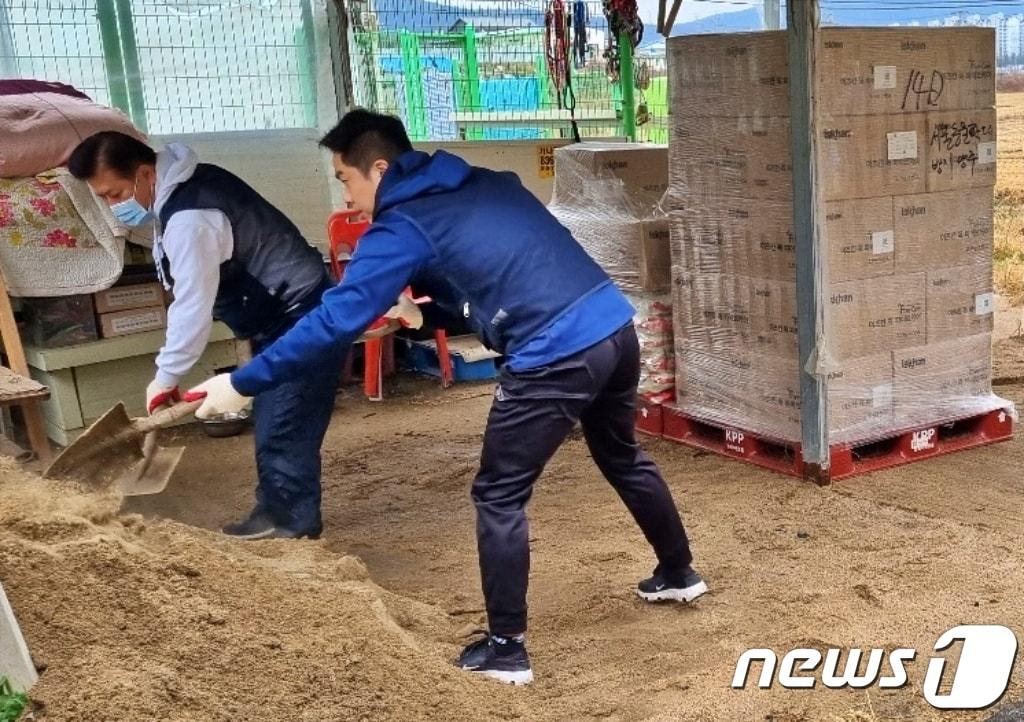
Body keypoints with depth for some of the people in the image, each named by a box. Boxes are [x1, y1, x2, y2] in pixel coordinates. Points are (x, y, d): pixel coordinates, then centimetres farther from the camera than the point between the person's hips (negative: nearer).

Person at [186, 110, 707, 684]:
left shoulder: (403, 229, -5)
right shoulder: (490, 183, 17)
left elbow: (335, 321, -9)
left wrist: (243, 384, -2)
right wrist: (435, 300, 35)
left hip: (557, 357, -8)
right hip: (617, 327, 8)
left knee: (499, 498, 8)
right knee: (623, 458, 30)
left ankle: (507, 650, 16)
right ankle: (680, 574, 49)